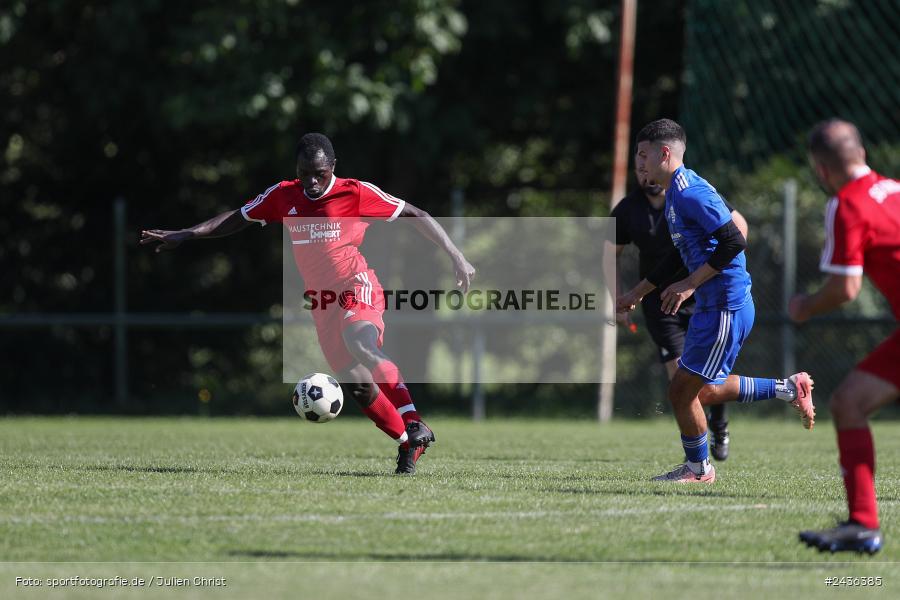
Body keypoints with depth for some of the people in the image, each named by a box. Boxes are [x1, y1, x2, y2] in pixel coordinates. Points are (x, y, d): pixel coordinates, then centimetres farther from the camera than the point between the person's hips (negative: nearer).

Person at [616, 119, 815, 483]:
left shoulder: (690, 193, -18)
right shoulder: (675, 193, 15)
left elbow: (734, 242, -25)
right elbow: (680, 255, 27)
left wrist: (690, 284, -21)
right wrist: (637, 294, 29)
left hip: (726, 308, -10)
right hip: (713, 306, 10)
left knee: (682, 389, -2)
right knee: (705, 391, 15)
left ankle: (697, 468, 14)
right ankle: (788, 389, 21)